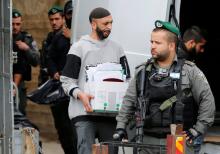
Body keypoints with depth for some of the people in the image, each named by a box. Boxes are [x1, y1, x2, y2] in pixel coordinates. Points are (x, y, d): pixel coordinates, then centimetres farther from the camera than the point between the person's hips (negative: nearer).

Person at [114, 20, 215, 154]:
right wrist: (120, 127, 7)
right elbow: (129, 101, 17)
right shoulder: (142, 71, 12)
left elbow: (207, 100, 1)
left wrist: (198, 130, -3)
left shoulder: (189, 71, 1)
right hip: (148, 141, 3)